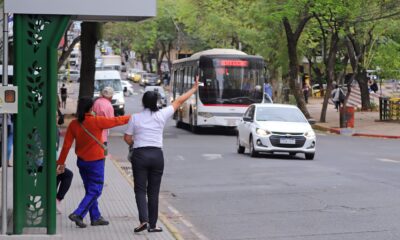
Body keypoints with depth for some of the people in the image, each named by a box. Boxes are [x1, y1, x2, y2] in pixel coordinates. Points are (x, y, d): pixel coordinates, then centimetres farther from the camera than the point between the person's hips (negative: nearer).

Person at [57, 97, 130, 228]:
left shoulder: (73, 124, -4)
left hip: (81, 161, 6)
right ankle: (78, 214, -9)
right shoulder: (96, 121, -17)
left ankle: (96, 217, 23)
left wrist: (61, 161, 5)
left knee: (90, 190, 17)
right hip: (95, 161, -6)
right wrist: (131, 117, 8)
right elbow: (116, 121, -6)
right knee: (95, 191, 2)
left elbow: (67, 144, -3)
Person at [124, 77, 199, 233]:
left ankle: (143, 220, -16)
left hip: (139, 155, -1)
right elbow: (179, 101, 8)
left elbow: (127, 138, 1)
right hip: (157, 155, 1)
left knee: (140, 189, 3)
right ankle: (152, 225, 12)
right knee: (153, 191, 8)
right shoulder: (161, 115, -1)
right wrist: (194, 89, 18)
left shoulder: (135, 118, -3)